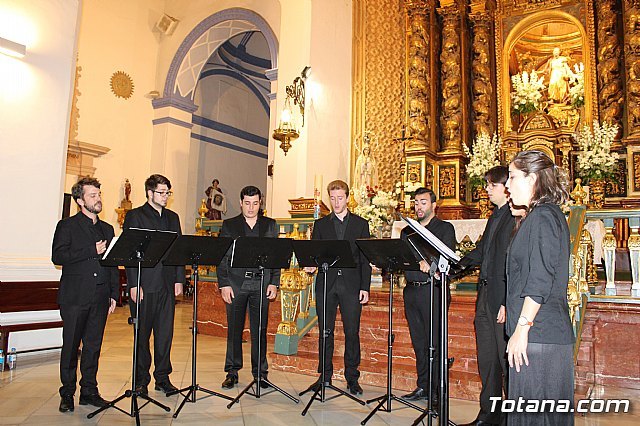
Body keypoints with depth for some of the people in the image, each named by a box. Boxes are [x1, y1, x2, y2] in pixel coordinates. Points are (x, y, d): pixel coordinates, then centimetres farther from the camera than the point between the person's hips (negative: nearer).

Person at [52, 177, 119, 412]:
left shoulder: (107, 229, 16)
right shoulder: (67, 225, 1)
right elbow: (58, 256, -12)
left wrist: (114, 294, 10)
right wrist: (92, 251, -16)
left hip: (100, 298, 4)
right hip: (75, 297, -4)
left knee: (93, 346, 9)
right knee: (71, 346, 3)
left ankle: (89, 391, 18)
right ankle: (67, 394, 15)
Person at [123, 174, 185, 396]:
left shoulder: (172, 217, 16)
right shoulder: (134, 216, 0)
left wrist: (179, 279, 5)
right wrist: (134, 284, -12)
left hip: (167, 285, 4)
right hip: (144, 284, -4)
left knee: (165, 333, 7)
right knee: (142, 334, 5)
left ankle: (162, 377, 18)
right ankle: (141, 380, 17)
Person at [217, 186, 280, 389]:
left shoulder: (270, 225, 9)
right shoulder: (229, 225, 7)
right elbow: (222, 257, 3)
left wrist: (274, 283, -1)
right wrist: (224, 284, -5)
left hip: (261, 284, 1)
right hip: (236, 283, 0)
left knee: (260, 331, 5)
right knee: (234, 330, 6)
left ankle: (260, 372, 16)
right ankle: (232, 372, 18)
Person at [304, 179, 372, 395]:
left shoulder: (360, 224, 8)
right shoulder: (320, 224, 12)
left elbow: (365, 257, 5)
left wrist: (365, 287, -2)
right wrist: (311, 264, -14)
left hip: (351, 285, -1)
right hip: (326, 283, 1)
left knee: (352, 332, 1)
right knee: (325, 332, 6)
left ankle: (352, 377, 13)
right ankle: (325, 375, 18)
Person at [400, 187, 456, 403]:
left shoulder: (445, 228, 4)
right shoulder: (407, 231, 20)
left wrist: (430, 263, -31)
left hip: (433, 290, -5)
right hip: (411, 290, 5)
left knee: (435, 342, -5)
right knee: (419, 342, 10)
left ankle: (438, 390, 4)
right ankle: (423, 387, 19)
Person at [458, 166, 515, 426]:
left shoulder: (515, 217, -12)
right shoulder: (495, 217, 17)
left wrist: (507, 303, -20)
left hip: (503, 298, -9)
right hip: (486, 296, 9)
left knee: (507, 359, 1)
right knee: (486, 359, 14)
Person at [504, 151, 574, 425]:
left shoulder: (543, 216, -12)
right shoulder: (542, 215, 18)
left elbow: (540, 281, -19)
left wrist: (522, 328, -19)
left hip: (538, 335, -10)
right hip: (541, 334, 10)